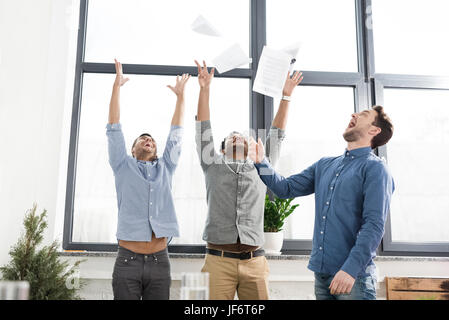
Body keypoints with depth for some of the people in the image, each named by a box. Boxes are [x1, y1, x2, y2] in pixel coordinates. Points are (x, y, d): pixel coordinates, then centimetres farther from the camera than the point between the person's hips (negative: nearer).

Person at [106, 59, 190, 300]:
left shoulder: (165, 168, 17)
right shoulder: (123, 167, 11)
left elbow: (176, 134, 17)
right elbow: (114, 129, 7)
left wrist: (180, 95, 18)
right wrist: (117, 86, 5)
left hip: (159, 261, 2)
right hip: (128, 260, -2)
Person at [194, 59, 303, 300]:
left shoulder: (260, 169, 19)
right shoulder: (214, 165, 14)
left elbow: (276, 136, 15)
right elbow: (203, 131, 6)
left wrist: (286, 97, 10)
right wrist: (204, 90, -2)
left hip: (254, 261, 2)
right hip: (219, 260, -1)